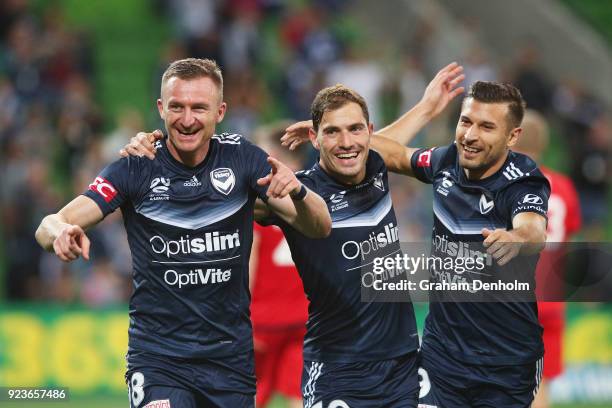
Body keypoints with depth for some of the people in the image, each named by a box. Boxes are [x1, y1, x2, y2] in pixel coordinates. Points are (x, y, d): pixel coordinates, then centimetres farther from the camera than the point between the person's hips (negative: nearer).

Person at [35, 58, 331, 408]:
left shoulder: (242, 158, -2)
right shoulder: (136, 168, -7)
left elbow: (319, 228, -8)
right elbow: (49, 227, -13)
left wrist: (298, 192, -30)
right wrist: (61, 232, -38)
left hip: (231, 355, 3)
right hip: (157, 356, -2)